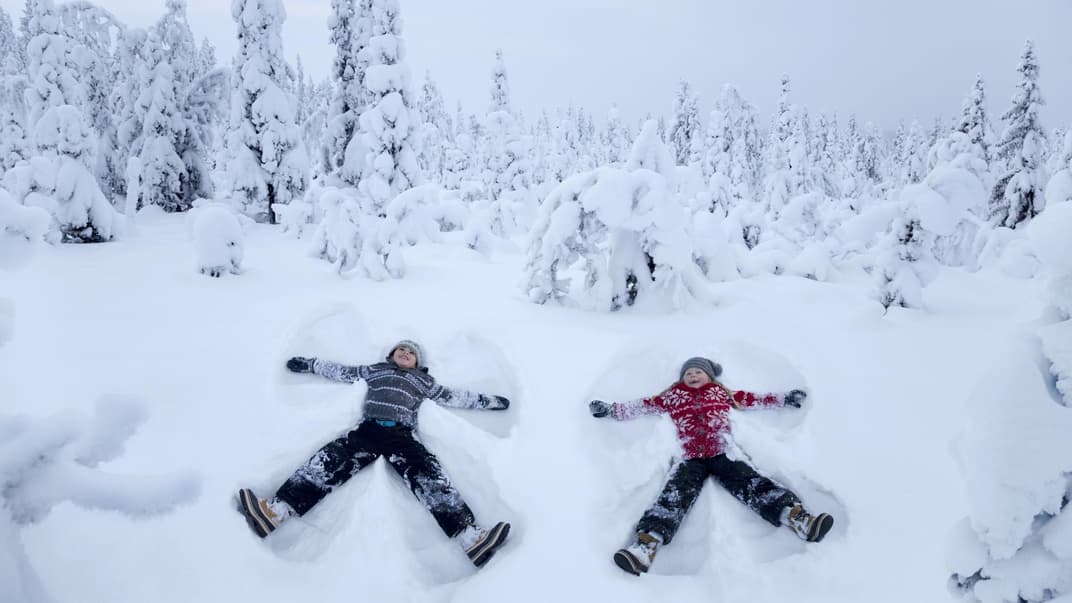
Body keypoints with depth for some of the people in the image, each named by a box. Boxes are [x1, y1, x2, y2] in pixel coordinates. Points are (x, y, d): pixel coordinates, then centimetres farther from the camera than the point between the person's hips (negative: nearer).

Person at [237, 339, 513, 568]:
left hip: (402, 434, -2)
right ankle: (275, 511, -41)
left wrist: (489, 401, 24)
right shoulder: (376, 369, 30)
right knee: (331, 459, -24)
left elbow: (453, 396, 28)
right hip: (369, 428, 2)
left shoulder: (423, 380, 28)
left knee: (428, 475, -27)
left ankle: (469, 536, -46)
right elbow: (342, 372, 34)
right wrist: (309, 363, 33)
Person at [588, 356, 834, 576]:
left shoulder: (722, 393, 25)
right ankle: (646, 545, -42)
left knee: (752, 485, -21)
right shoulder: (673, 396, 23)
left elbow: (753, 399, 27)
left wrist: (785, 399, 23)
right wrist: (611, 409, 18)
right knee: (674, 494, -23)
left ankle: (797, 518, -38)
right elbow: (644, 405, 23)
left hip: (723, 453, 1)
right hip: (691, 458, -1)